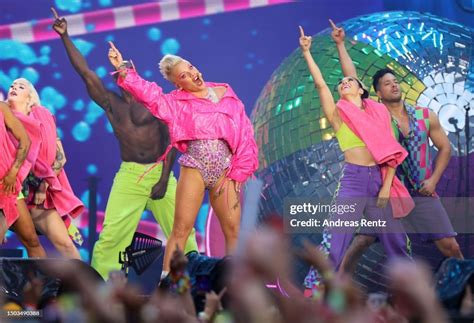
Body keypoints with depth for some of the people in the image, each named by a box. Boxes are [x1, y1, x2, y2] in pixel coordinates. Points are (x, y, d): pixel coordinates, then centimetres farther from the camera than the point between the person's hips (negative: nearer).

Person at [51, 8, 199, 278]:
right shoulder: (110, 103, 9)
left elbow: (170, 141, 0)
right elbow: (85, 71, 4)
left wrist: (164, 179, -8)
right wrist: (65, 37, -1)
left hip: (161, 174, 0)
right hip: (129, 176, 0)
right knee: (111, 234, -9)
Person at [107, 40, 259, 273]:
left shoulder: (227, 96, 7)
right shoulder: (177, 101, 5)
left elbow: (244, 135, 6)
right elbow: (149, 95, -10)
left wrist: (238, 172, 1)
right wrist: (123, 70, -19)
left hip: (224, 171, 2)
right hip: (193, 169, -2)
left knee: (233, 230, 1)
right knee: (181, 230, -4)